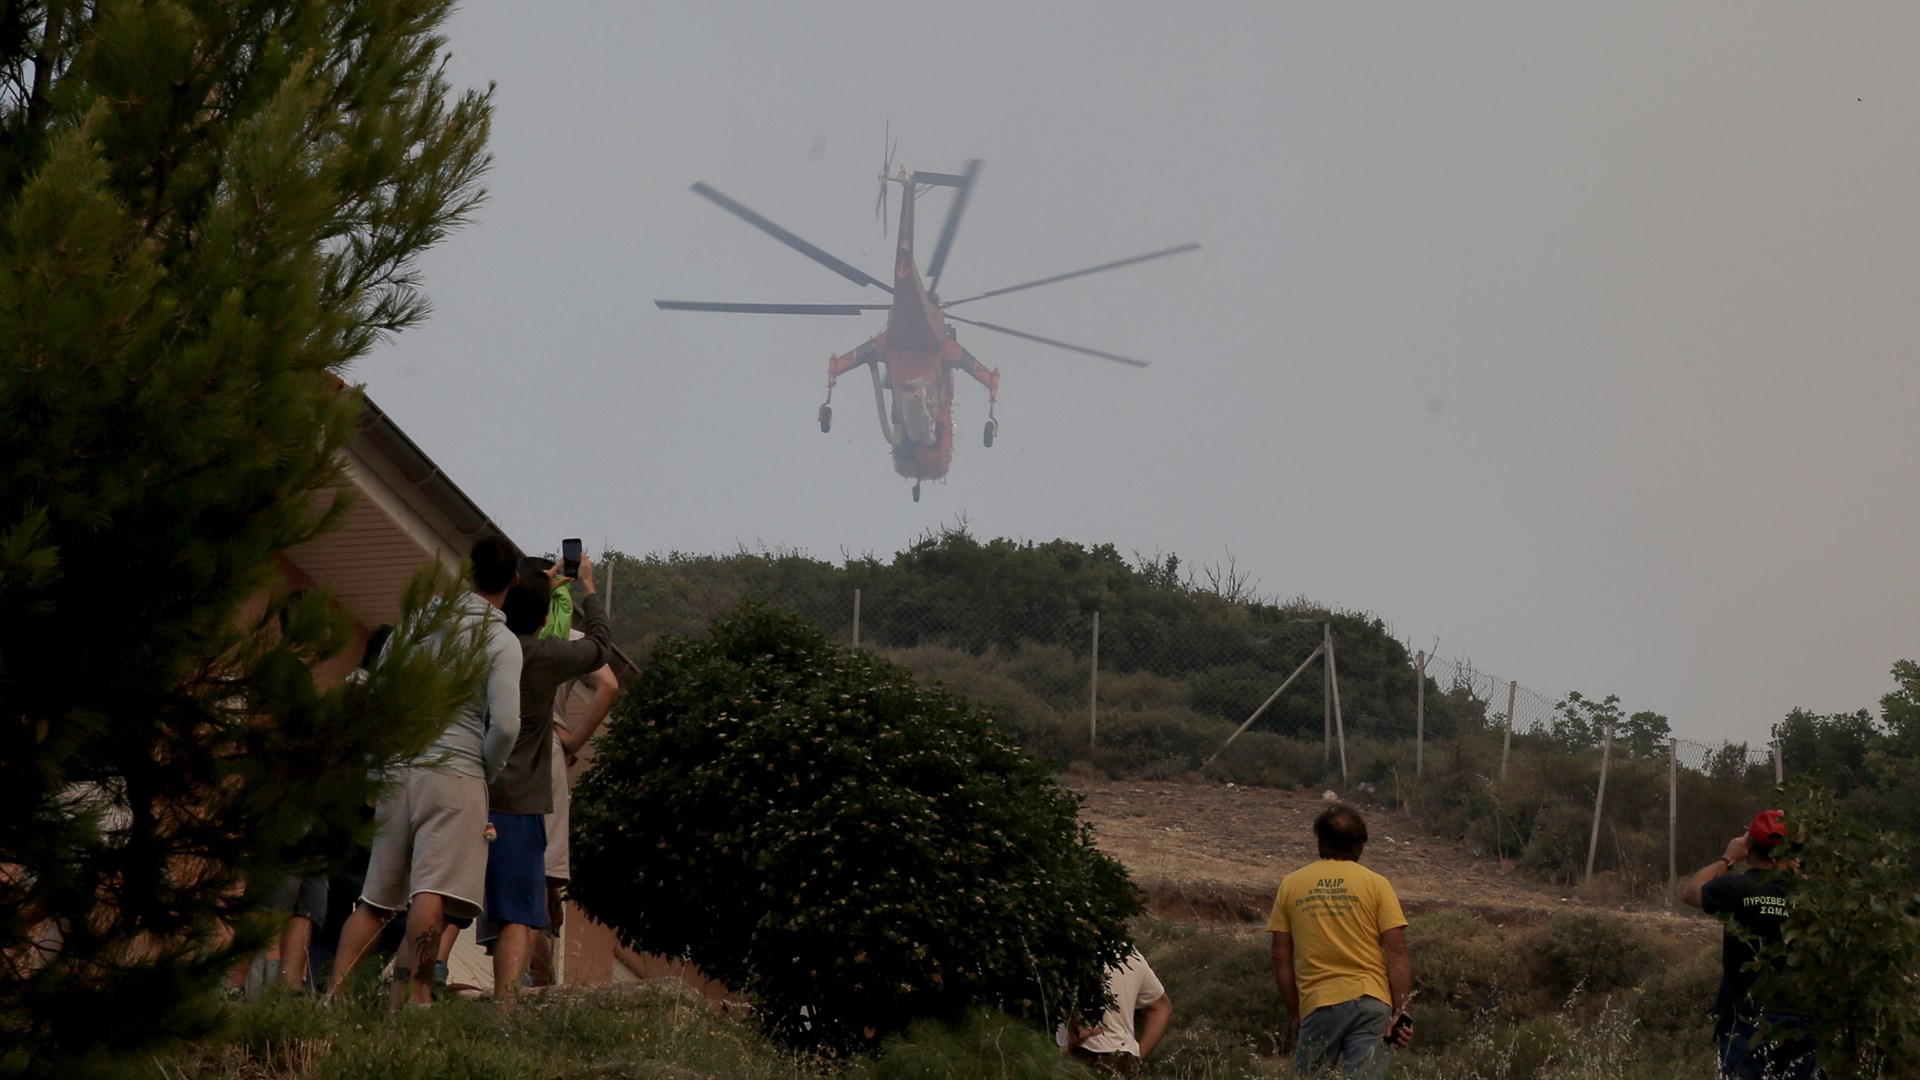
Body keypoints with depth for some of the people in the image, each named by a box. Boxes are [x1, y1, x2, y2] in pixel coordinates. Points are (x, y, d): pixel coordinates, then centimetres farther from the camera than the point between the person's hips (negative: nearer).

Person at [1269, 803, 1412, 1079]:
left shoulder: (1291, 885, 7)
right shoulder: (1376, 885, 2)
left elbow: (1282, 958, 7)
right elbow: (1396, 952, -5)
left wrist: (1295, 1014, 15)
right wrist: (1401, 1012, -3)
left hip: (1316, 1005, 1)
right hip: (1369, 1001, -1)